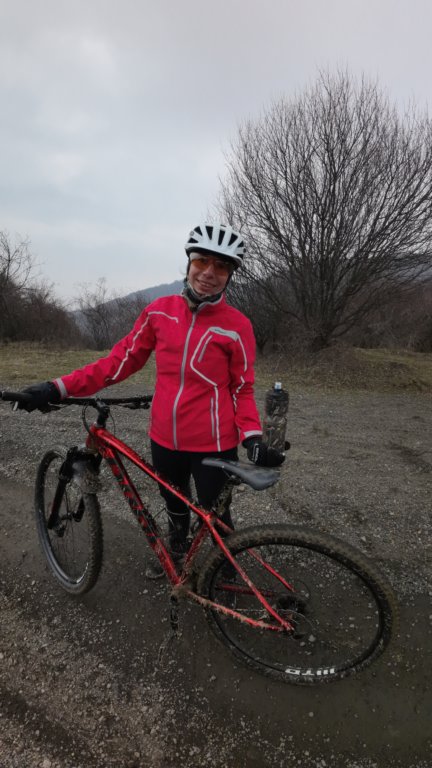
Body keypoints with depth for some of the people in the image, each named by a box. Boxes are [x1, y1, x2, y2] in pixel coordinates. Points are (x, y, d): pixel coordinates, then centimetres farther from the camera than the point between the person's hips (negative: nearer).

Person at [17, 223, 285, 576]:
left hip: (214, 446, -4)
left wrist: (253, 437, -20)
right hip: (165, 439, 4)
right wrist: (59, 387, -5)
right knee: (175, 506, 27)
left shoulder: (237, 325, -12)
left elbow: (243, 389, -4)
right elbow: (123, 359, 1)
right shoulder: (160, 311, -4)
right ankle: (176, 551, 57)